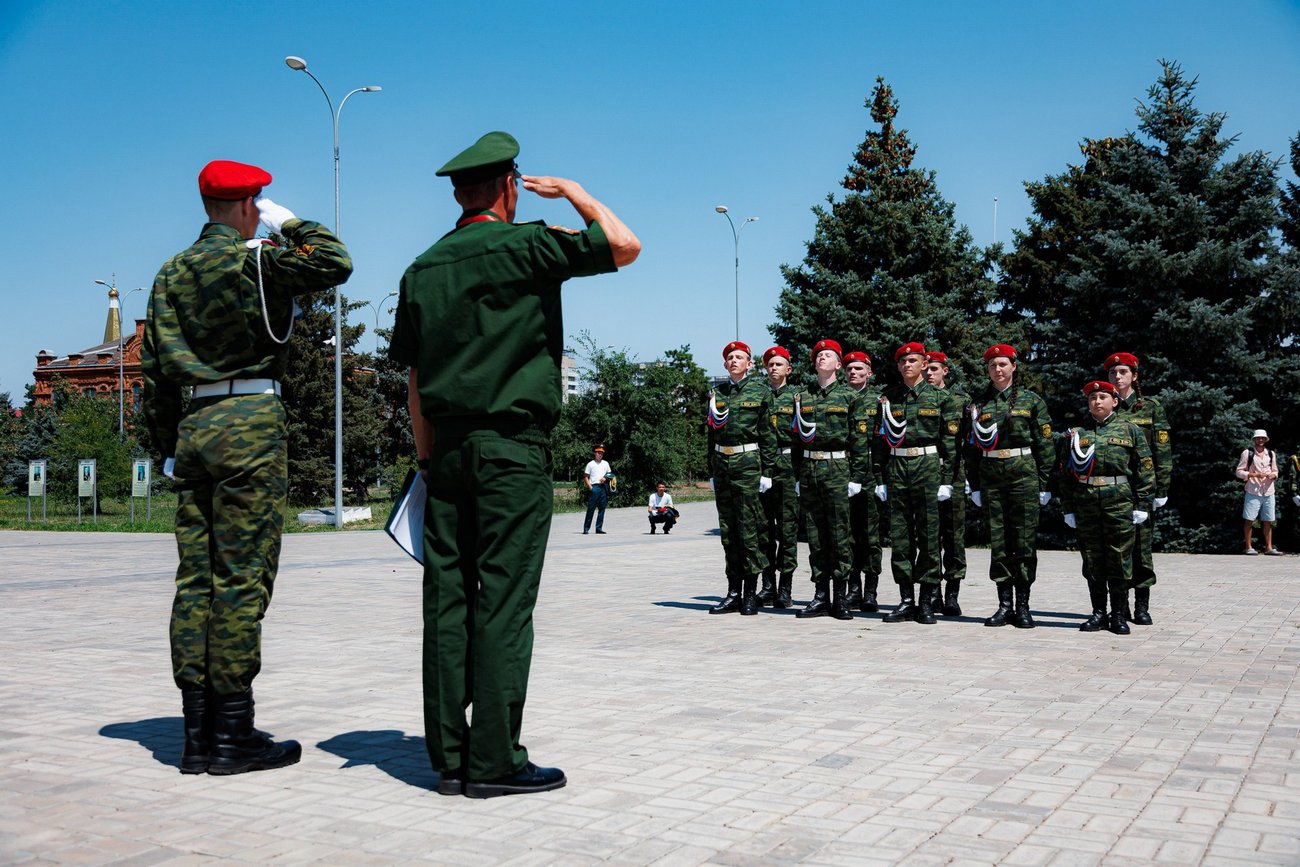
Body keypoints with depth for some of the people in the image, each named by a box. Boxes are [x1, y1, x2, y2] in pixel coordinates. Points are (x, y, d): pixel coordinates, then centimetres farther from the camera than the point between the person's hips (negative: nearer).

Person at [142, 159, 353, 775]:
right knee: (242, 578, -5)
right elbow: (335, 263, -7)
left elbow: (154, 372, 14)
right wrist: (288, 222, 4)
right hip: (250, 423, -7)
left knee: (196, 579, 6)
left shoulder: (171, 273, 15)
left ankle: (198, 735, 10)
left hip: (193, 426, 7)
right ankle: (233, 735, -2)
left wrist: (167, 448, 17)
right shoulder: (254, 258, -6)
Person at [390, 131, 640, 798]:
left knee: (447, 599, 5)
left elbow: (414, 380, 13)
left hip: (447, 450, 6)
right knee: (502, 600, -4)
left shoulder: (422, 269, 13)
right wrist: (575, 193, 9)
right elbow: (624, 246, -7)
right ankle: (495, 761, -2)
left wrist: (428, 457, 18)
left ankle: (450, 758, 10)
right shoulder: (525, 246, -5)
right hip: (512, 448, -6)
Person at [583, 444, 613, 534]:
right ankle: (586, 528, -4)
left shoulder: (605, 463, 16)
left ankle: (599, 528, 8)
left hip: (603, 487, 4)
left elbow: (610, 474, 21)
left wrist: (605, 478, -1)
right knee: (591, 508, -7)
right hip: (594, 487, -4)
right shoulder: (590, 464, 4)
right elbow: (585, 477, 2)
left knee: (602, 508, 3)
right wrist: (589, 487, -11)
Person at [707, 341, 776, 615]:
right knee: (728, 530, 6)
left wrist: (766, 471, -6)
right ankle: (733, 592, 12)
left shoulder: (761, 390, 1)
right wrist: (712, 471, 15)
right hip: (722, 462, 5)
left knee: (749, 529, -4)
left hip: (748, 461, -5)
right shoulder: (718, 393, 13)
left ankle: (750, 593, 3)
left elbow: (768, 433, -1)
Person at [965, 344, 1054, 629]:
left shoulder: (1032, 400, 3)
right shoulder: (978, 403, 10)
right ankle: (1004, 605, 10)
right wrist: (974, 486, 6)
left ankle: (1023, 606, 6)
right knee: (998, 542, 4)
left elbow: (1044, 445, 2)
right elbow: (972, 447, 10)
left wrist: (1044, 484, -3)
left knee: (1025, 541, -1)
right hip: (990, 477, 2)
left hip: (1024, 475, -2)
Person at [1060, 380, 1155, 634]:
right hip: (1085, 502, 2)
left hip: (1120, 501, -2)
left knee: (1120, 558, 1)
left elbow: (1145, 468, 2)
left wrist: (1142, 504, -4)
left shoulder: (1130, 430, 5)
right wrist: (1068, 508, 6)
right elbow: (1066, 472, 11)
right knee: (1092, 560, 6)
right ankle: (1098, 612, 15)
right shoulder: (1077, 433, 11)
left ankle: (1118, 614, 11)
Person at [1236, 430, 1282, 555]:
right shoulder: (1247, 453, -1)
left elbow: (1275, 471, 21)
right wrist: (1255, 475, -15)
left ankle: (1269, 547, 13)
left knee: (1268, 521, 7)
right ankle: (1249, 547, 3)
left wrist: (1273, 475, -3)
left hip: (1268, 492, 4)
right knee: (1249, 520, -4)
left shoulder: (1271, 454, 13)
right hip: (1253, 492, -4)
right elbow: (1239, 472, -3)